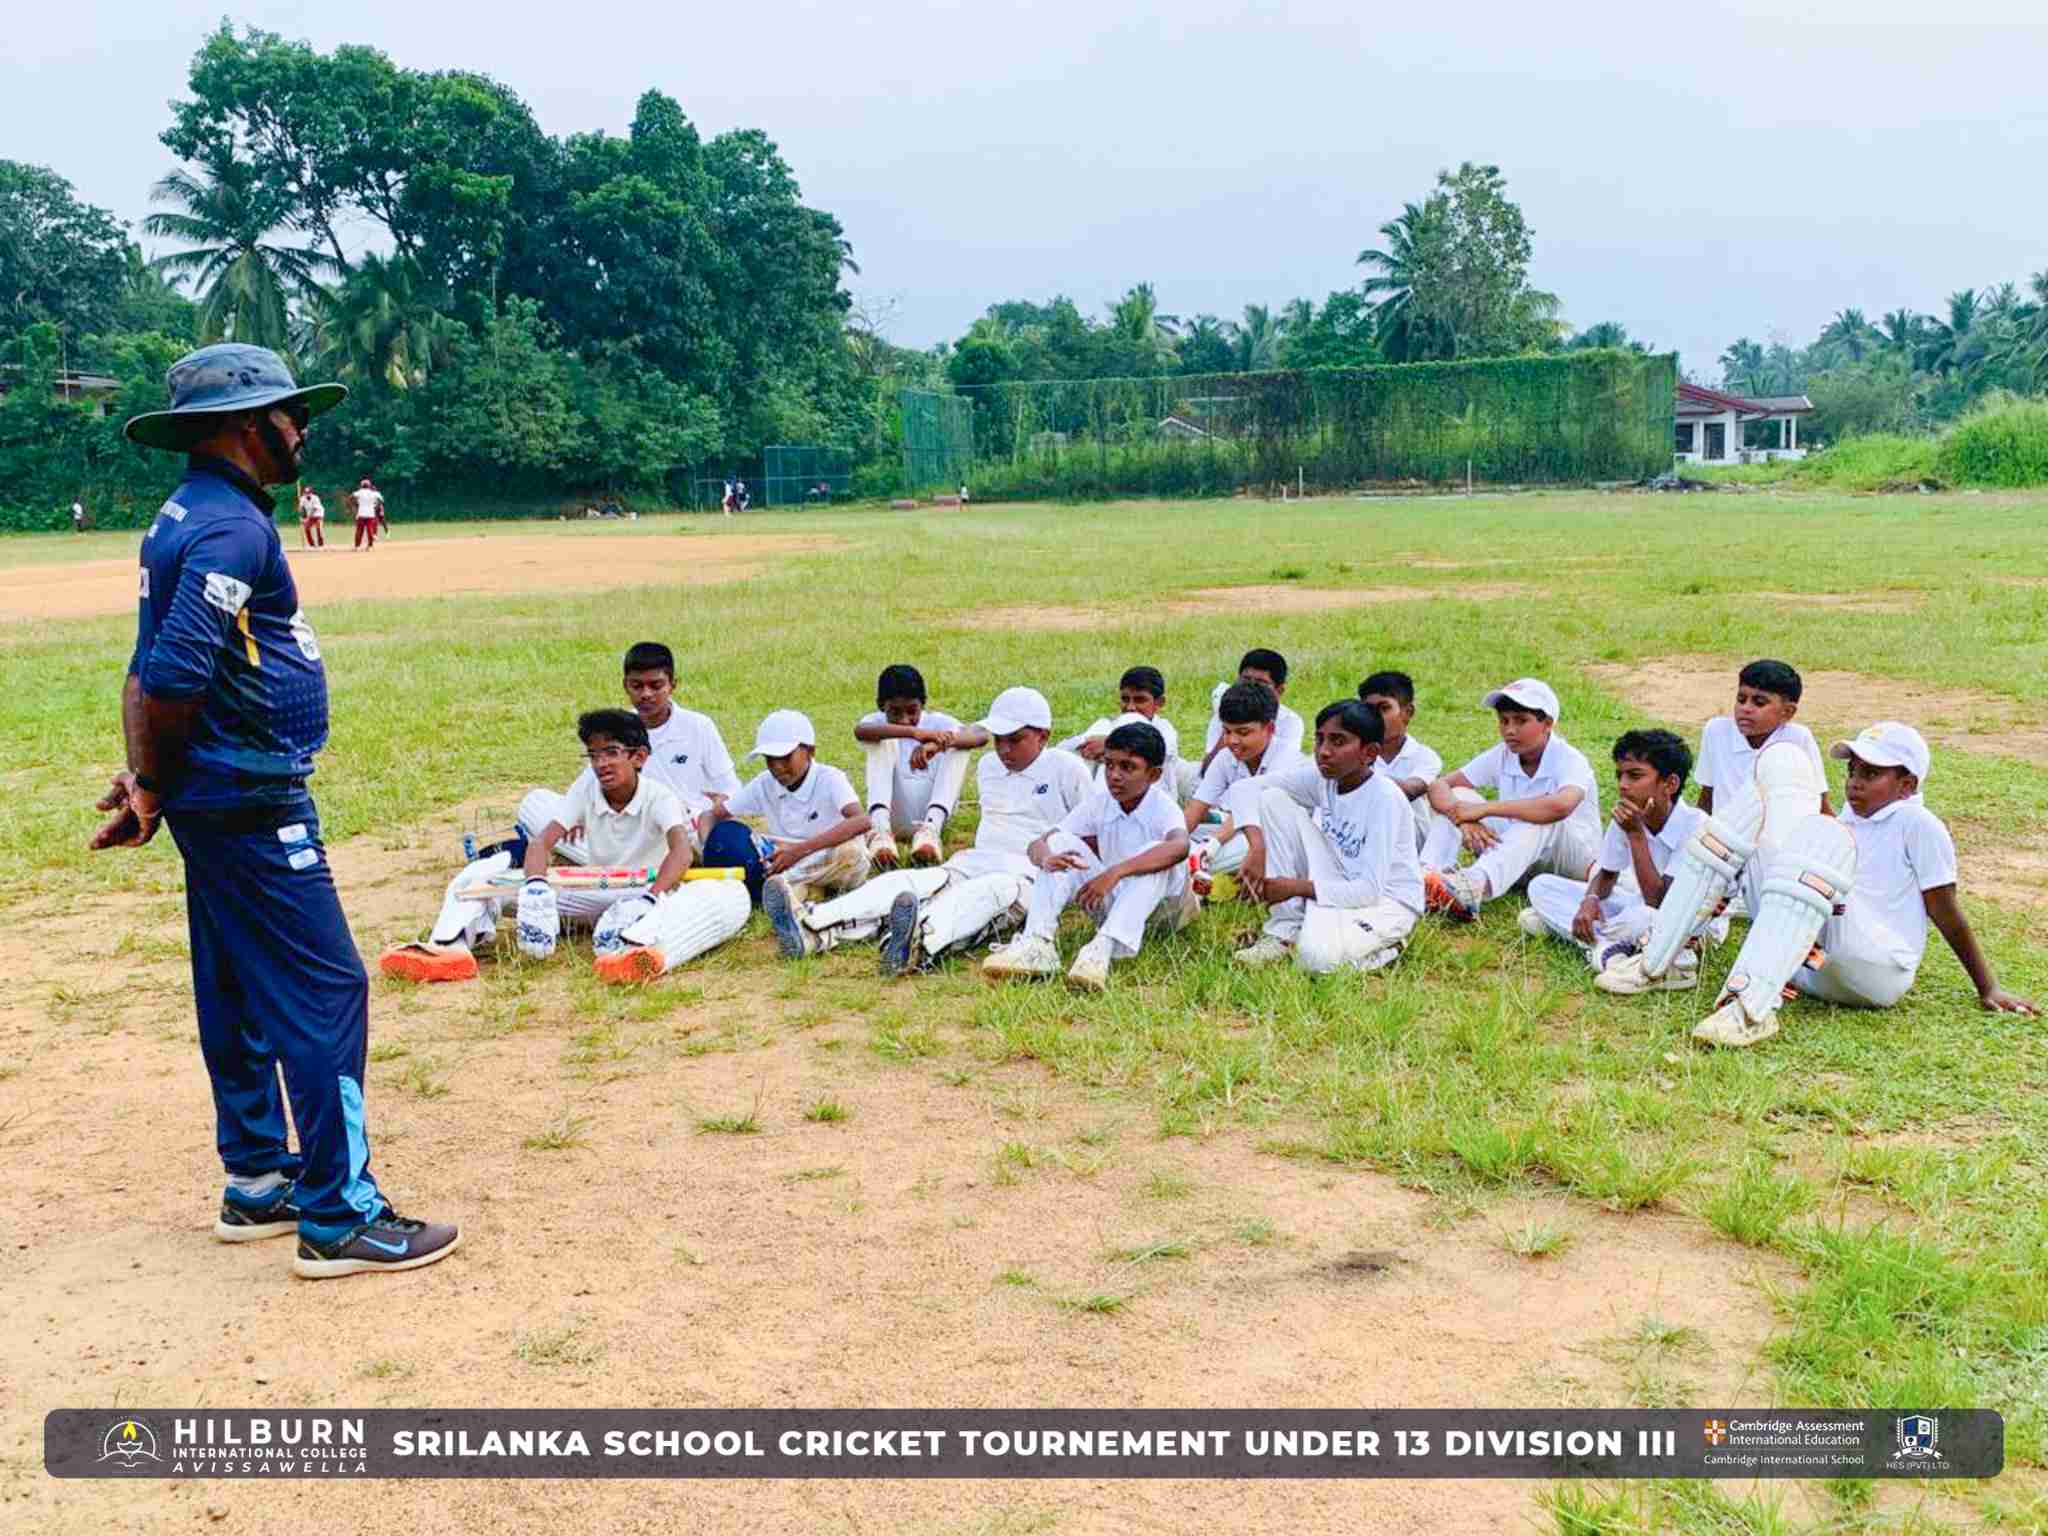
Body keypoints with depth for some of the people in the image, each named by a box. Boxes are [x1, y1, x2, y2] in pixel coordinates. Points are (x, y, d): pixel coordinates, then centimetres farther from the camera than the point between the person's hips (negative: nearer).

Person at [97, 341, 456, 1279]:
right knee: (324, 992, -7)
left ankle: (258, 1184, 29)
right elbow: (172, 678, -23)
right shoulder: (233, 527, -17)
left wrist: (149, 782, 3)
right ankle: (339, 1219, -2)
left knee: (239, 993, 16)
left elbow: (151, 673, 11)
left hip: (217, 804, 10)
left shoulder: (185, 516, 15)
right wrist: (153, 793, -9)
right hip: (253, 805, -10)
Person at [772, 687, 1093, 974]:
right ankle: (810, 928, -44)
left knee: (988, 890, -41)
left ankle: (921, 944, -73)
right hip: (973, 864, 6)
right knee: (903, 881, -22)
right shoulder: (988, 766, 22)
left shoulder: (1066, 769, 4)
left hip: (1029, 874, -6)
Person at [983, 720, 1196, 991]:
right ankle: (1037, 943, -30)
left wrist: (1115, 872, -52)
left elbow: (1180, 847, -45)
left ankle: (1104, 948, -47)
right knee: (1061, 842, -14)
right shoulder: (1098, 803, -5)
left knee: (1154, 853, -34)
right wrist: (1047, 858, -37)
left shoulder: (1162, 808, -19)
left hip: (1161, 905, -4)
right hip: (1110, 903, 4)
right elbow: (1037, 845, -10)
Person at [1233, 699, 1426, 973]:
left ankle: (1384, 949, 0)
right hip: (1340, 885, 6)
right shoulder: (1322, 776, -7)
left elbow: (1370, 890, -26)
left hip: (1387, 900, -6)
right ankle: (1285, 930, -7)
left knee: (1317, 957, -37)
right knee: (1273, 798, -9)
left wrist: (1295, 887, -22)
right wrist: (1257, 848, -23)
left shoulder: (1385, 798, -23)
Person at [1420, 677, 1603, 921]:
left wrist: (1483, 809, -39)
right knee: (1459, 796, -11)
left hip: (1576, 860, -5)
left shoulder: (1570, 761, -19)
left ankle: (1476, 884, -59)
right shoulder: (1501, 757, -3)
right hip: (1518, 862, 5)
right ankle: (1426, 876, -34)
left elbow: (1560, 806, -43)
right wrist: (1464, 818, -32)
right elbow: (1439, 787, -9)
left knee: (1543, 817, -36)